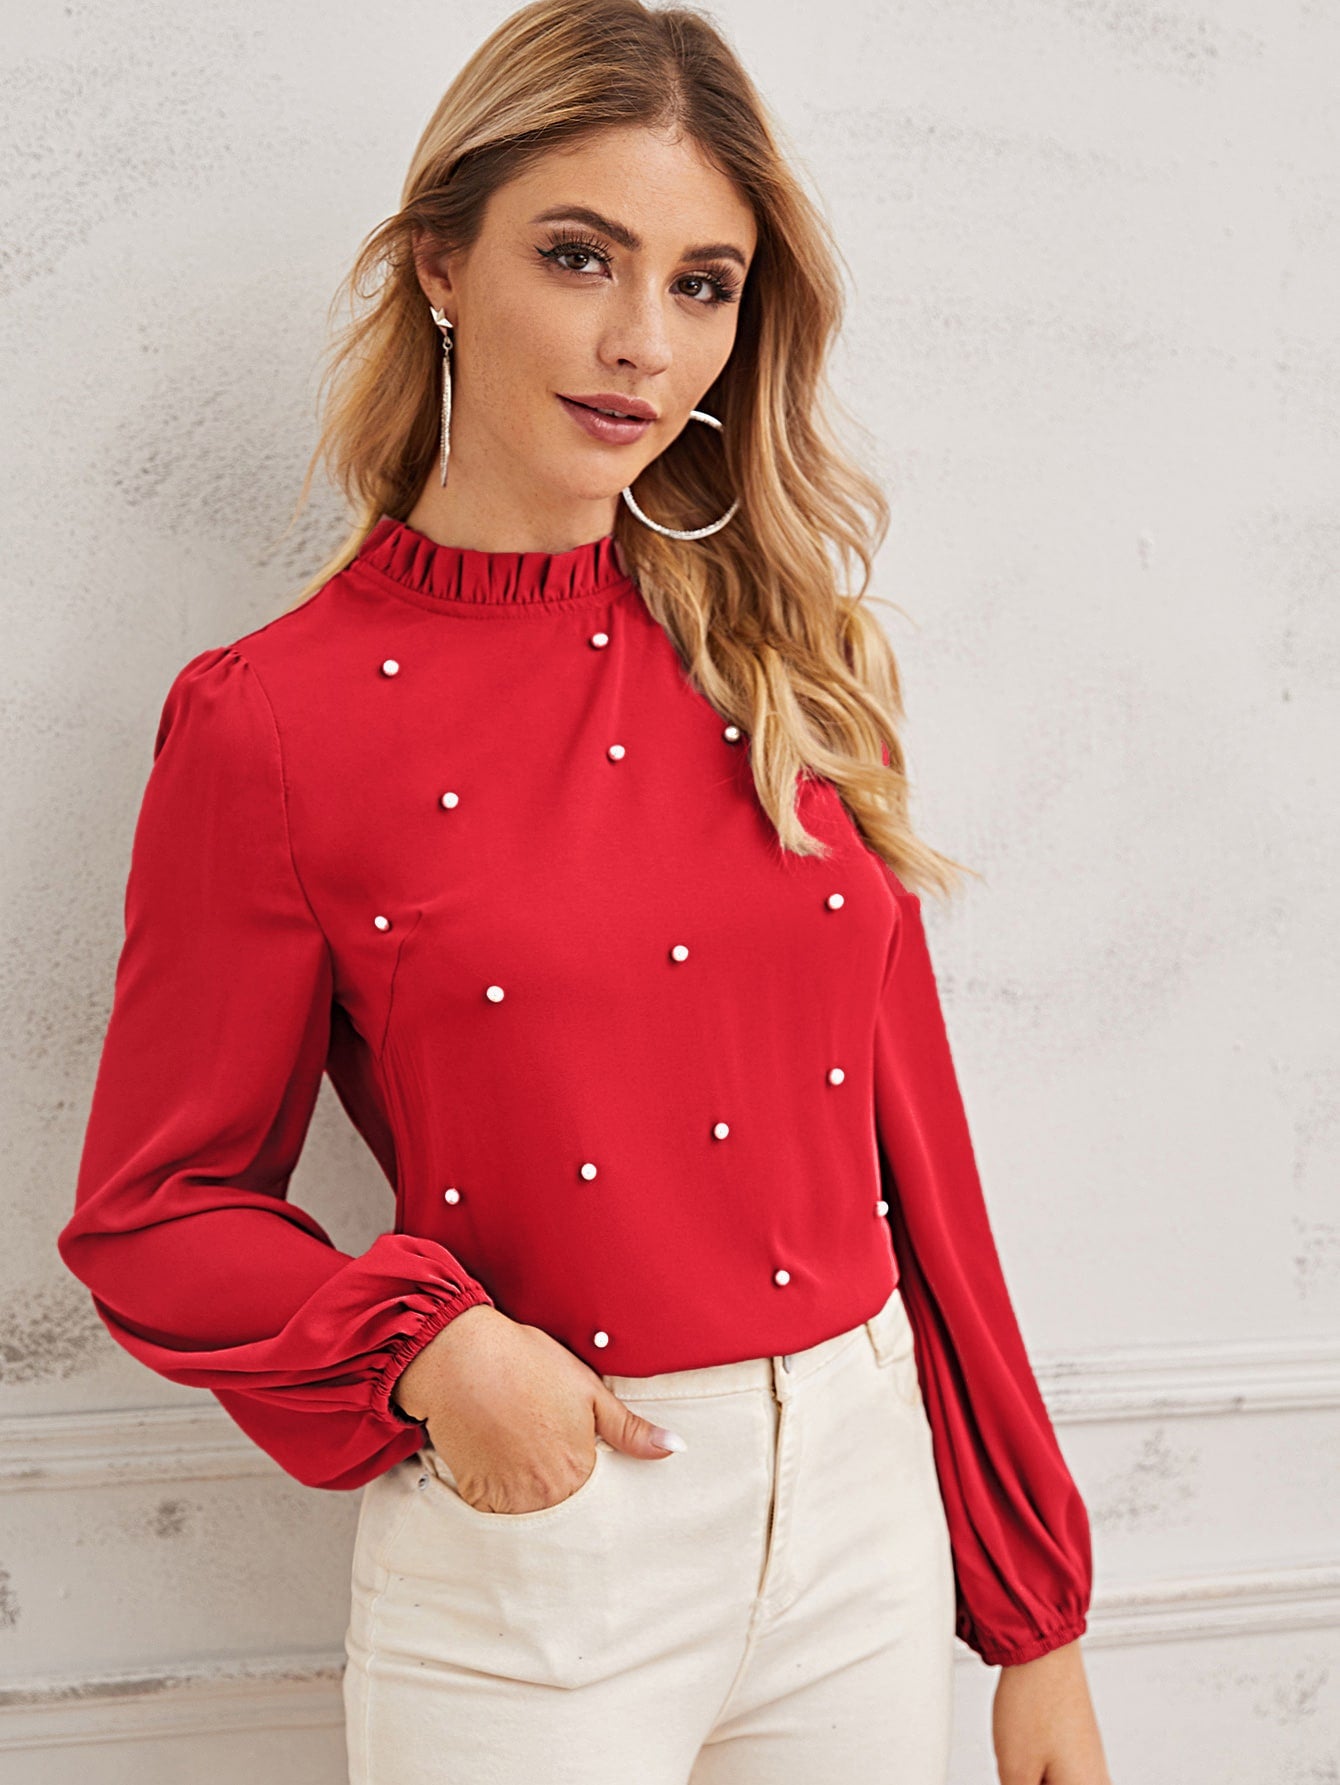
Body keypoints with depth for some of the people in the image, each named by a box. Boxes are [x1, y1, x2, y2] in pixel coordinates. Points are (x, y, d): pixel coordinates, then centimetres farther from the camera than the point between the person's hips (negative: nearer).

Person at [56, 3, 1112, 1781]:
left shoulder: (787, 661, 1)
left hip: (866, 1511, 4)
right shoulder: (274, 722, -10)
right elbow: (151, 1214, -1)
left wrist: (1037, 1620, 7)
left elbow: (910, 1136, 4)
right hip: (529, 1547, -3)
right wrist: (426, 1346, -19)